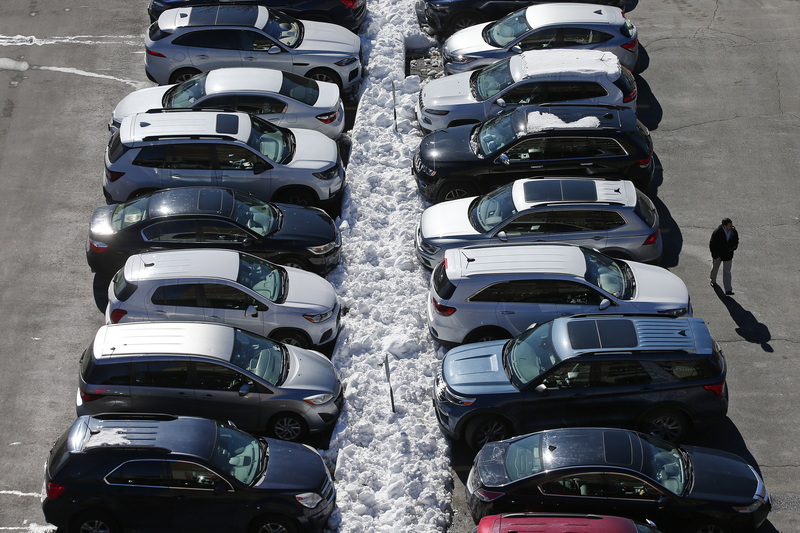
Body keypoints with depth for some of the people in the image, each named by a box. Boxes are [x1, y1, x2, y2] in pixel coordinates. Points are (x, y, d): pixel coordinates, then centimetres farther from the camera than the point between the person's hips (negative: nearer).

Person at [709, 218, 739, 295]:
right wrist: (716, 256, -19)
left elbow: (736, 240, 7)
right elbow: (712, 245, -19)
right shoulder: (717, 233, -26)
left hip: (728, 255, 2)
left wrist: (733, 248, -12)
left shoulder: (733, 231, -13)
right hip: (717, 254, -2)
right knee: (715, 268, 23)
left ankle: (728, 290, 1)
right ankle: (713, 280, 53)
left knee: (727, 272, 1)